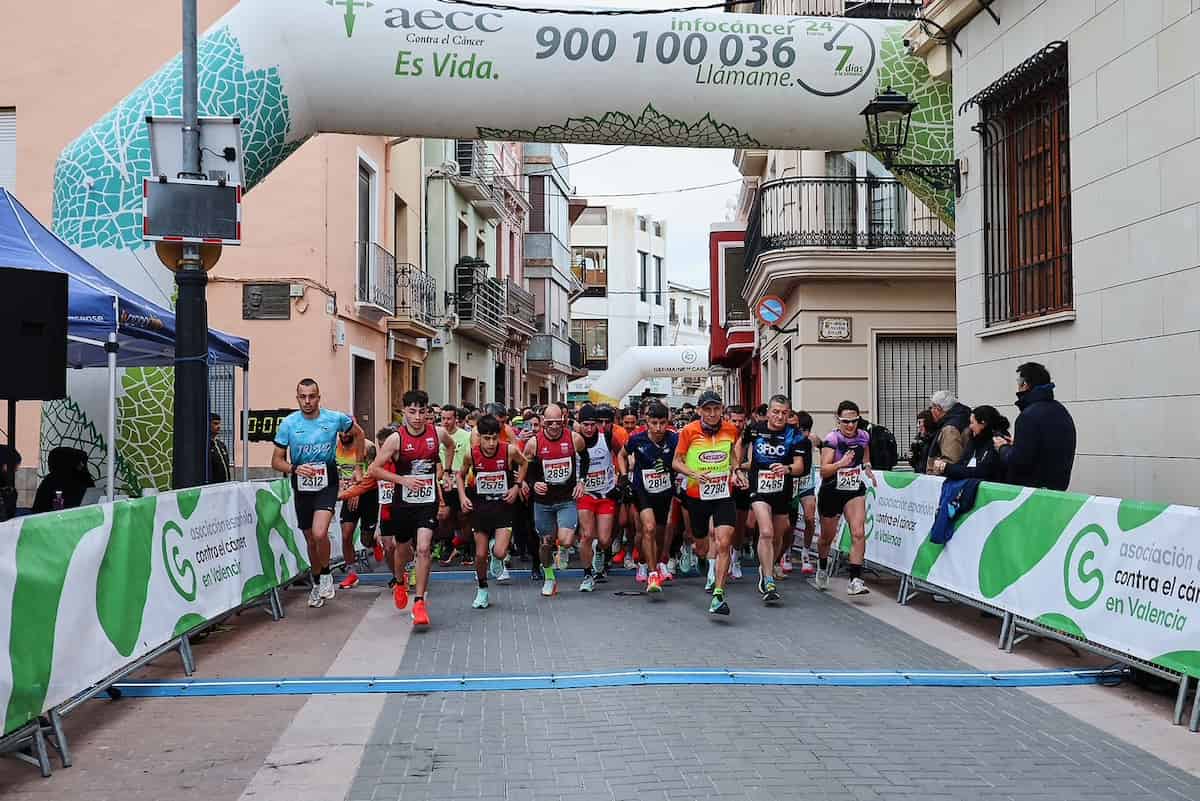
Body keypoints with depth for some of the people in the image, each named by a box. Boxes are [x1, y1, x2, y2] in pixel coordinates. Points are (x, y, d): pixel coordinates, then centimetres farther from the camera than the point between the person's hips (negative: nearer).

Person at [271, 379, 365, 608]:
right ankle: (316, 584, 34)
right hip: (302, 488, 2)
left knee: (319, 533, -23)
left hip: (327, 486, -2)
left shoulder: (335, 419, -7)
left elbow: (358, 434, 13)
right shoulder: (288, 424, -5)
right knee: (311, 540, 13)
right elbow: (276, 460, -1)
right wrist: (294, 469, -21)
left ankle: (326, 575, 3)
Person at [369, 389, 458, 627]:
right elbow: (374, 469, -10)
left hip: (428, 502, 0)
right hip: (403, 502, 0)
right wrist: (403, 480, -17)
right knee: (403, 550, 16)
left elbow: (450, 445, 21)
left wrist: (446, 471, 15)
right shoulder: (396, 439, -12)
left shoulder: (437, 433, -5)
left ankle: (419, 601, -6)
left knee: (424, 549, -15)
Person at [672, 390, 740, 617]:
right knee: (701, 549, 13)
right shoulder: (689, 431, -9)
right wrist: (694, 474, -19)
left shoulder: (731, 430, -1)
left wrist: (733, 470, 5)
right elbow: (676, 462, -2)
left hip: (724, 494, 0)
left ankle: (718, 595, -12)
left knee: (724, 543, -17)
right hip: (697, 495, 0)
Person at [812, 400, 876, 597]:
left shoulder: (863, 437, -3)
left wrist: (867, 467, 7)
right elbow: (823, 471, -26)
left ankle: (855, 580, -16)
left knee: (858, 533, -16)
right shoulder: (832, 439, -18)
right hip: (832, 492, -3)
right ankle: (822, 569, 44)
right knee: (827, 537, 15)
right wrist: (840, 463, -41)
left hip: (855, 491, 3)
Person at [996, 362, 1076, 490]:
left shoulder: (1030, 414, -17)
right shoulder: (1062, 411, 12)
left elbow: (1017, 461, -22)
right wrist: (1016, 444, 16)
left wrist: (1003, 447, -3)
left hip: (1029, 489, -9)